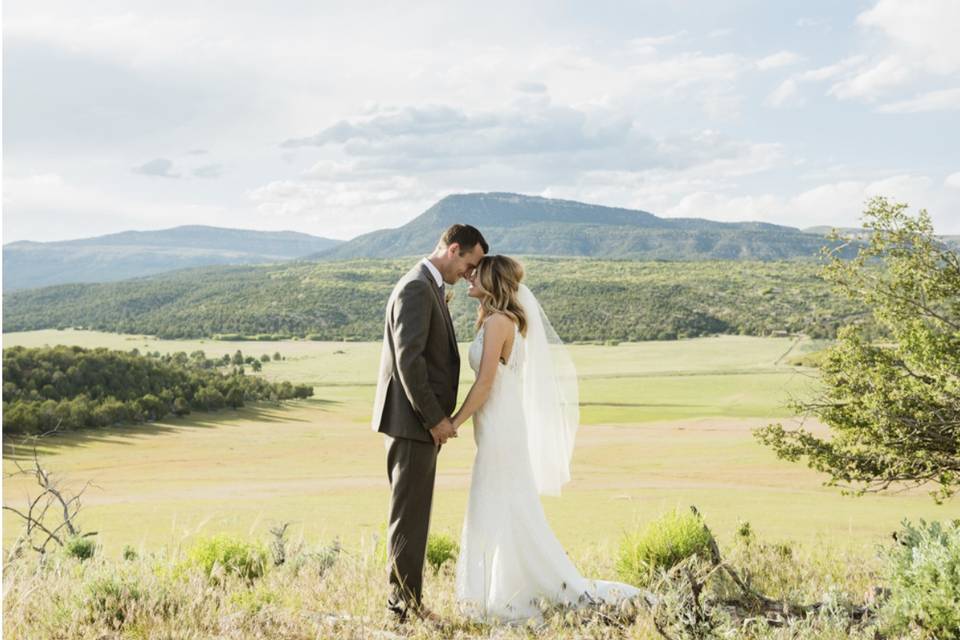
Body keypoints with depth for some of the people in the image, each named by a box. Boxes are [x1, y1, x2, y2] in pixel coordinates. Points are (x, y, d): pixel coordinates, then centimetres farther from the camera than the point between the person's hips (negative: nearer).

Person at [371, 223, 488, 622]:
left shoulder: (429, 288, 17)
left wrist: (436, 417, 16)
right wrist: (435, 418, -19)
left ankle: (406, 600, 20)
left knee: (412, 516, 13)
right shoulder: (416, 288, -15)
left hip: (421, 422, 10)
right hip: (412, 422, -10)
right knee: (410, 517, -4)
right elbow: (408, 359, -23)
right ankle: (405, 604, 3)